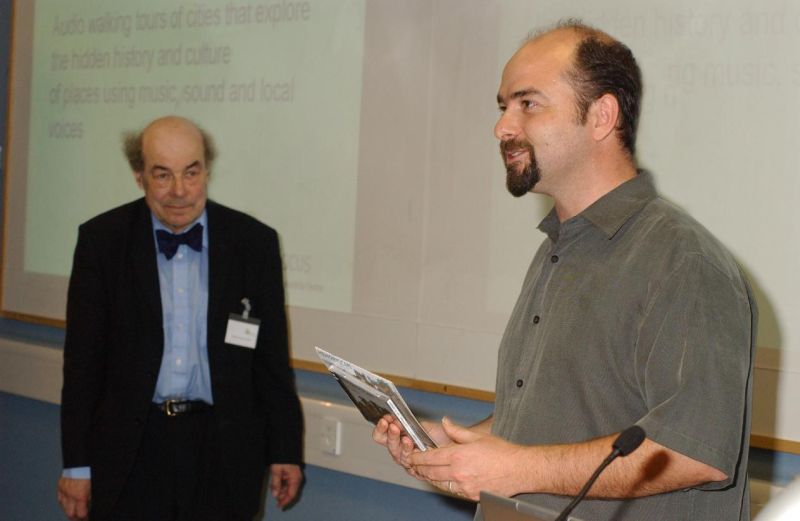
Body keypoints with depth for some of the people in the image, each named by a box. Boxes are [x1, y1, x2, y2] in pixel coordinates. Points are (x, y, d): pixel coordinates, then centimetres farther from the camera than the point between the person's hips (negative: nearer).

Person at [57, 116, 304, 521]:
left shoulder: (254, 242, -1)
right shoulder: (102, 240, -2)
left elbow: (272, 359, 4)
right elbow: (82, 360, 0)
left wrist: (285, 450, 4)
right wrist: (77, 463, -1)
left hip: (223, 450, 0)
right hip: (129, 452, 0)